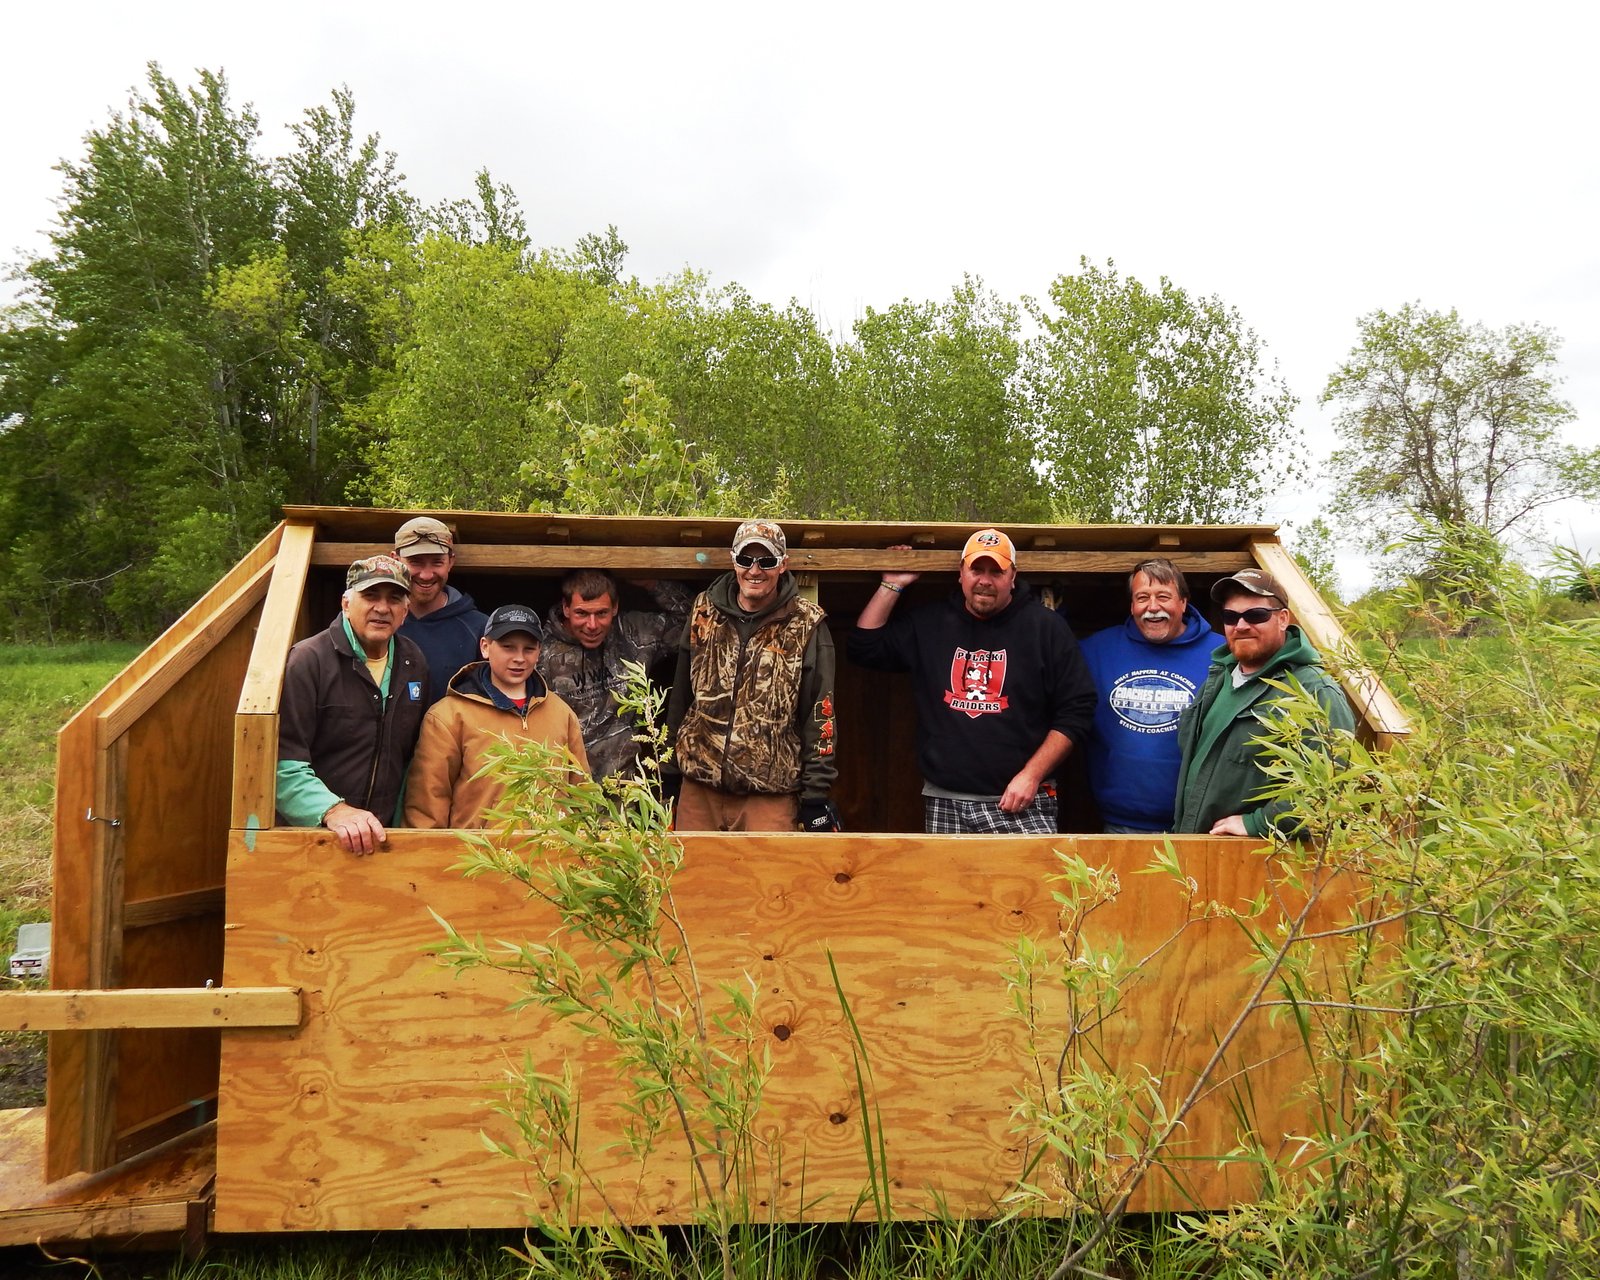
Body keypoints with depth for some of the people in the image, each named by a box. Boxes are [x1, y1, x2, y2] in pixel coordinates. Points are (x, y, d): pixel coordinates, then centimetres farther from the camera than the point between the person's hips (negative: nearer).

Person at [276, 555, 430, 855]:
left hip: (378, 838, 4)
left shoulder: (415, 664, 9)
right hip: (308, 836, -4)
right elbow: (284, 763, -16)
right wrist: (333, 810, -28)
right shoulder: (308, 661, -9)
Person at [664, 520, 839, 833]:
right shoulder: (705, 611, 7)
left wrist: (816, 795, -6)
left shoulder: (806, 626, -3)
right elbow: (680, 698, 15)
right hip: (698, 788, 3)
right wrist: (668, 774, 15)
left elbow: (819, 714, -3)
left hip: (770, 795, -3)